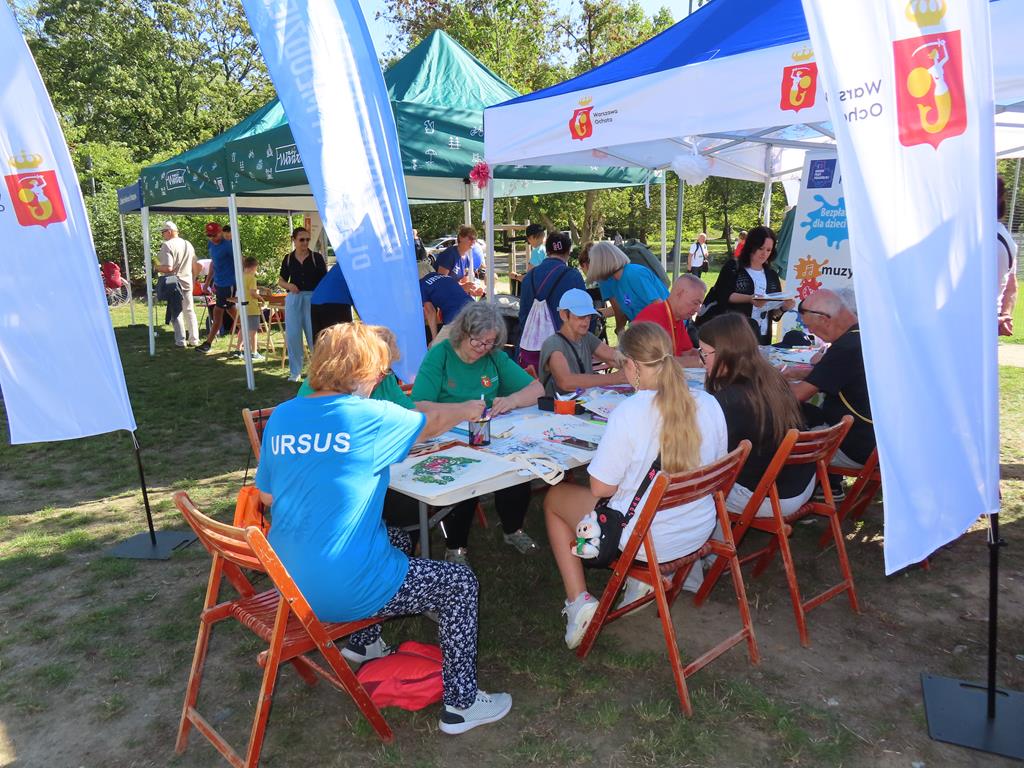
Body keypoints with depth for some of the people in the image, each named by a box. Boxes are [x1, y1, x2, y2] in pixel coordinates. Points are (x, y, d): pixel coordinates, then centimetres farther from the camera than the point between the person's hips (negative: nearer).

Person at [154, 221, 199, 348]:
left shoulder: (167, 245, -14)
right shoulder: (188, 244, 9)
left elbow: (168, 268, -22)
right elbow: (195, 267, 14)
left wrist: (156, 268, -4)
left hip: (173, 283, -6)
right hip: (187, 282, 6)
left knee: (176, 312, 1)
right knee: (190, 311, 12)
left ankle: (181, 341, 2)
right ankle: (194, 339, 14)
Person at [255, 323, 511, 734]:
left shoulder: (280, 416, 1)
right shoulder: (369, 416, -16)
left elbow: (267, 496, 9)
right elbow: (432, 424, 2)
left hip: (287, 578, 8)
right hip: (341, 592, -8)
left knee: (396, 540, 30)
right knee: (459, 583, 9)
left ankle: (362, 642, 43)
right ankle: (461, 704, 19)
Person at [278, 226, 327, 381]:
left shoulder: (317, 257, -1)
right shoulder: (288, 259, 7)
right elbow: (281, 280, 13)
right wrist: (288, 285, -9)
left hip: (313, 298, -2)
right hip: (293, 299, 3)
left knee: (314, 334, -1)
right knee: (292, 335, 4)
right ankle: (295, 372, 16)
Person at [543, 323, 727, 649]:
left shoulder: (628, 413, -25)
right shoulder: (710, 404, -7)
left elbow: (600, 488, -18)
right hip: (698, 531, 6)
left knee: (554, 497, 18)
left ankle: (579, 601, 11)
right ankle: (643, 576, 19)